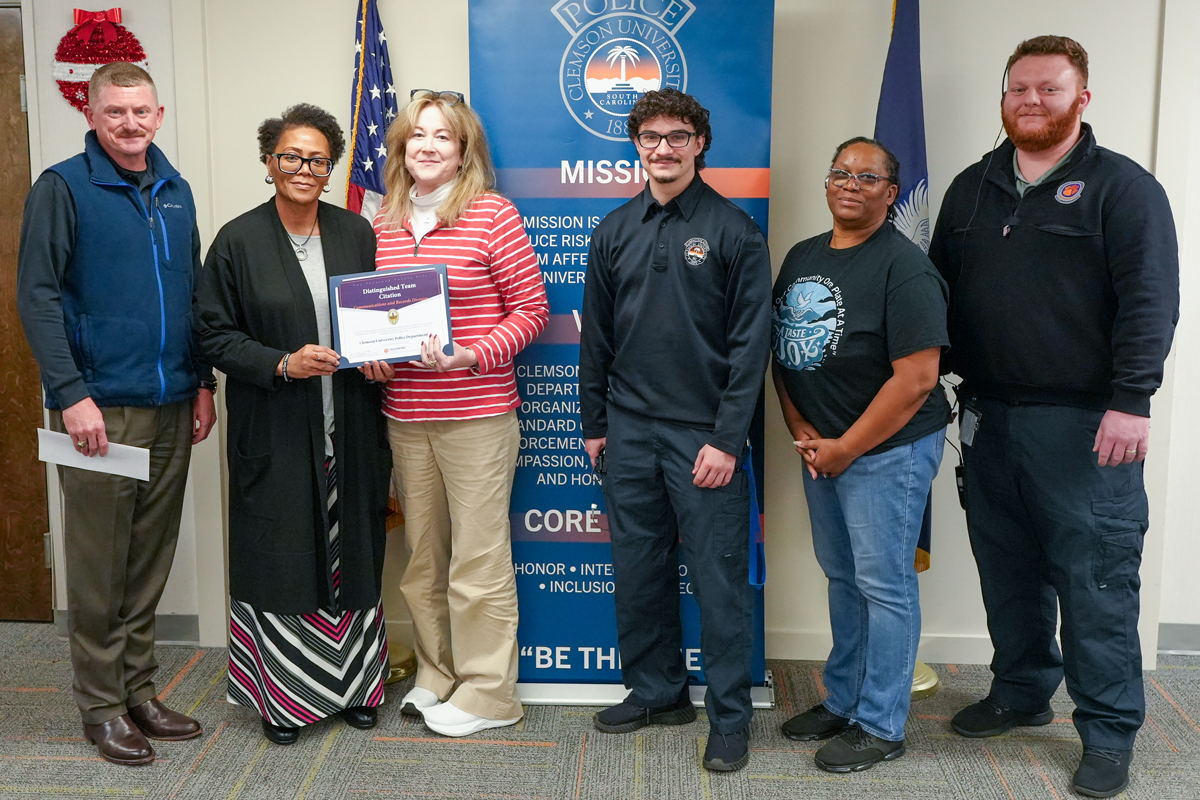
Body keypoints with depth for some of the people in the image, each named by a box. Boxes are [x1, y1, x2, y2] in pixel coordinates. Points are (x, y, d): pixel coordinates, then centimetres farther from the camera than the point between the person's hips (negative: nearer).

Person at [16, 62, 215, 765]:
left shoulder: (176, 191, 13)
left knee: (151, 562, 12)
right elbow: (38, 294, -10)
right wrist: (72, 394, -18)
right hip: (100, 407, -5)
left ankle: (140, 690, 24)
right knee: (99, 568, 2)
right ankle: (103, 706, 14)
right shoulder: (63, 188, -5)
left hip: (171, 408, 6)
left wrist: (203, 381, 11)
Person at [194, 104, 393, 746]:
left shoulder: (356, 234, 8)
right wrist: (283, 364, -17)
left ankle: (353, 682, 25)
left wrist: (380, 358, -6)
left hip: (349, 430, 3)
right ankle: (282, 694, 19)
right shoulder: (239, 241, -2)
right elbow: (213, 333, -3)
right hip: (274, 434, -3)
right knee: (280, 555, 3)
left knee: (352, 550, 10)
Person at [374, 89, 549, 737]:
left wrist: (471, 355, -18)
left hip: (477, 412, -5)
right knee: (422, 555, 14)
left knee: (478, 560, 0)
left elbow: (532, 309, -5)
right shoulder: (384, 224, 11)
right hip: (405, 414, 6)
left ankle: (488, 694, 14)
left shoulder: (492, 214, -5)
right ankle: (436, 676, 30)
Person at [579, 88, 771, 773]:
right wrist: (594, 422, 11)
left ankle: (731, 716, 13)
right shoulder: (615, 231, 10)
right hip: (629, 433, 4)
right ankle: (658, 691, 28)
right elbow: (597, 336, 14)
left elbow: (751, 342, -7)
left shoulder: (735, 230, -3)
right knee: (639, 570, 11)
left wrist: (727, 439, -12)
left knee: (719, 577, 0)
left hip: (704, 434, -4)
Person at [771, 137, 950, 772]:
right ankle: (841, 702, 32)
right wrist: (802, 431, 0)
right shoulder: (801, 258, 9)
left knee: (884, 585, 1)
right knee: (842, 577, 18)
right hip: (819, 448, 7)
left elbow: (916, 379, -20)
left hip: (887, 449, -7)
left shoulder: (905, 268, -14)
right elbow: (783, 352, 13)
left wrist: (845, 449, -15)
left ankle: (880, 725, 15)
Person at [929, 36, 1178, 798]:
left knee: (1096, 578, -1)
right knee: (1008, 566, 15)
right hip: (990, 417, 6)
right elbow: (941, 288, 18)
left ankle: (1109, 733, 12)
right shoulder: (972, 189, 14)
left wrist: (1130, 402, -18)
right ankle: (1021, 690, 32)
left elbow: (1150, 302, -10)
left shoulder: (1122, 187, -3)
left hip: (1084, 422, -5)